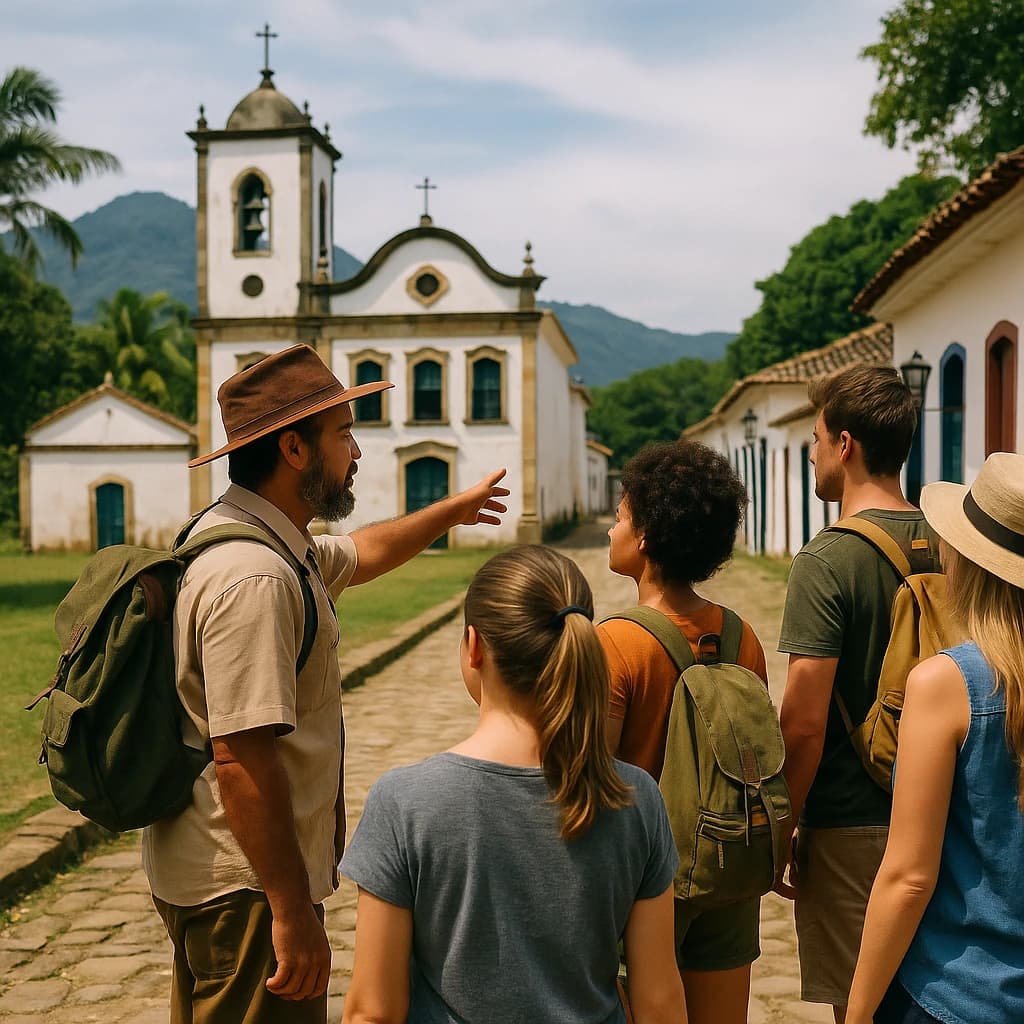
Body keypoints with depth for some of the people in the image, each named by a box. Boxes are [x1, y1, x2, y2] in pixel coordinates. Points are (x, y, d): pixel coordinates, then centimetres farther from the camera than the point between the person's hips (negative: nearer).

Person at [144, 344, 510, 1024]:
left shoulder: (260, 543, 8)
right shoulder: (254, 579, -26)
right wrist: (293, 911, -25)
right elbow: (242, 759, -30)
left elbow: (364, 552, 28)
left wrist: (454, 510, 41)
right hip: (246, 889, -10)